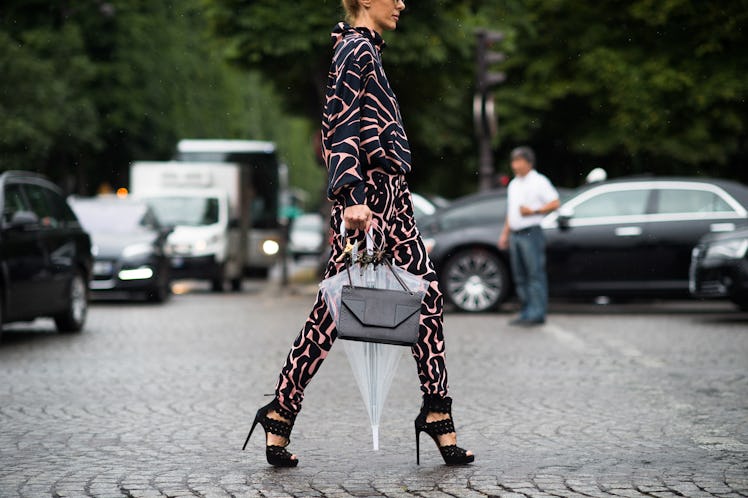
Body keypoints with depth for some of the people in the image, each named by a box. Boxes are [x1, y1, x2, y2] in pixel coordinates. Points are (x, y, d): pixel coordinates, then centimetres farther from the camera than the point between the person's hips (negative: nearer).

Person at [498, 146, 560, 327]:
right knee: (520, 276, 7)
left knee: (536, 274, -9)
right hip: (515, 234, 8)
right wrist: (505, 234, 19)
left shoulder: (539, 181, -2)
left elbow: (555, 203, -8)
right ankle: (526, 313, 12)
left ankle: (537, 314, -11)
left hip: (531, 233, -8)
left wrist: (533, 211, -16)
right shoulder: (514, 184, 20)